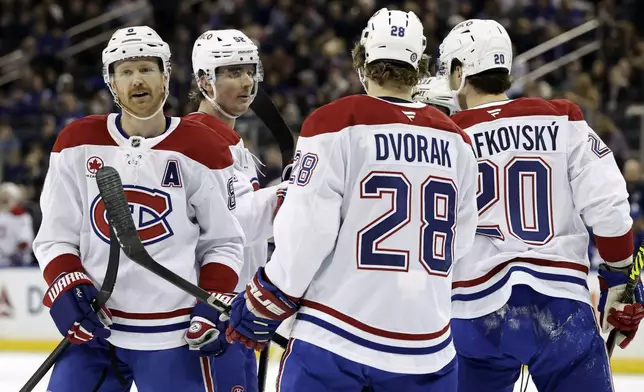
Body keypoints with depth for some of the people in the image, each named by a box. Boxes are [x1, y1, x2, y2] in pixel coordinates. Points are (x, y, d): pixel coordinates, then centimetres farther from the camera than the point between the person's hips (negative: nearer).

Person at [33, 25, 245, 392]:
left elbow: (223, 242, 6)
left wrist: (214, 305, -7)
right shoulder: (78, 144, 4)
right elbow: (56, 235, 6)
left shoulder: (203, 150, 0)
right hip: (93, 328, 2)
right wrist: (69, 287, -10)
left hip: (173, 336, -2)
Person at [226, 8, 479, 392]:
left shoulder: (336, 124, -8)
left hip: (335, 336, -4)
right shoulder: (455, 141, 6)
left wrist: (264, 304, 3)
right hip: (426, 343, 4)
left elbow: (306, 231, -10)